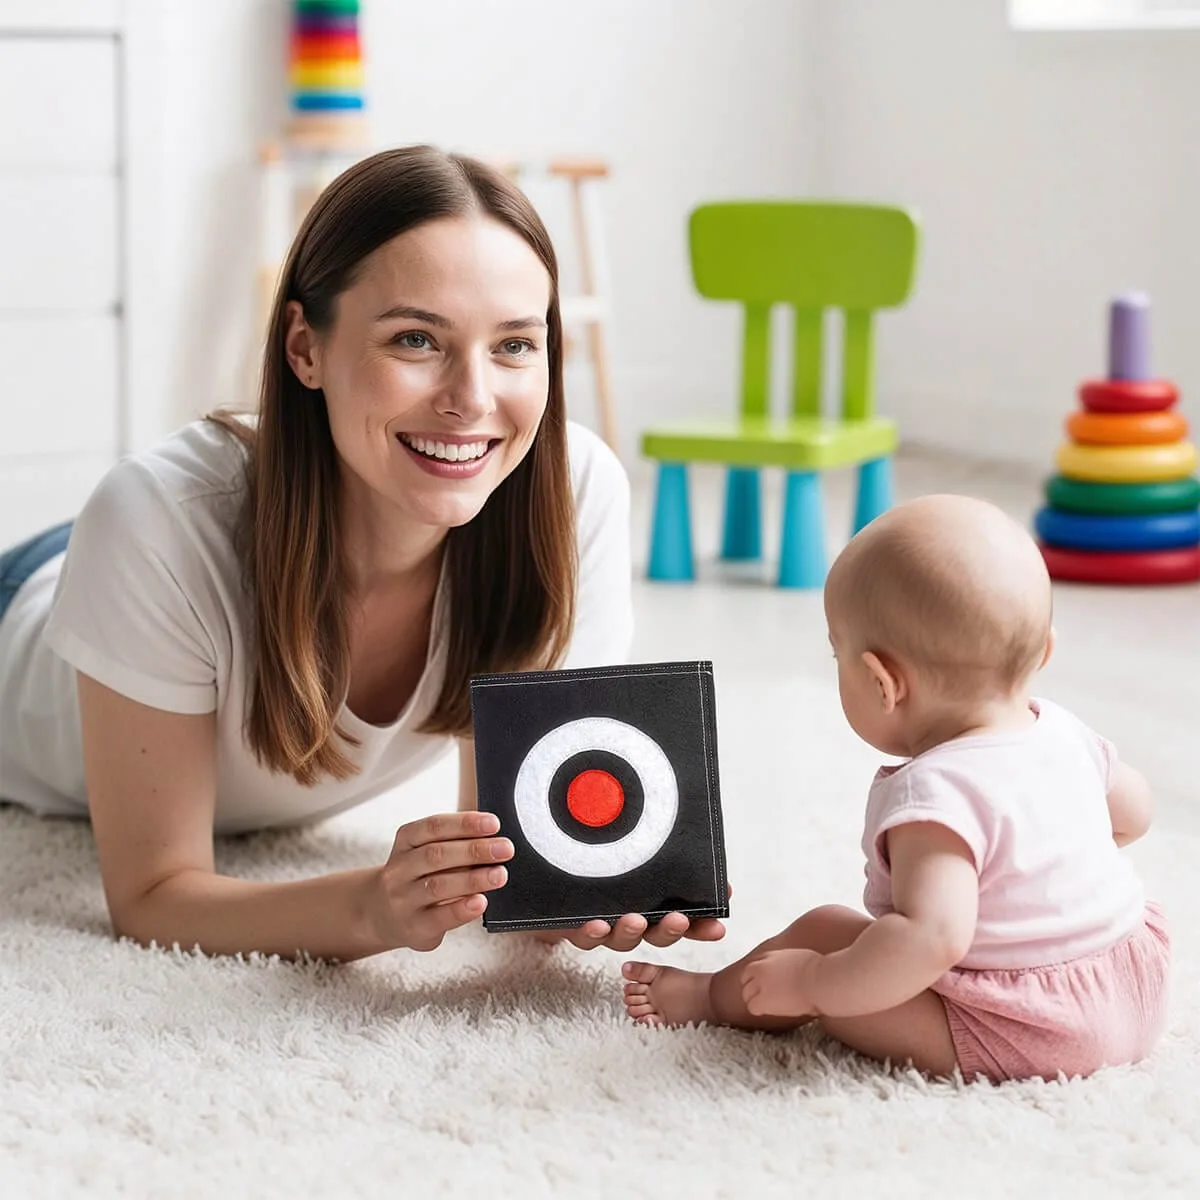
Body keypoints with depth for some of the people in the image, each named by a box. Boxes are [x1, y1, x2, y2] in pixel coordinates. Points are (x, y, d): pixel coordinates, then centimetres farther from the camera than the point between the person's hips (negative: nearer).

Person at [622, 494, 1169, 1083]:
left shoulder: (936, 793, -27)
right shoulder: (1063, 733, 0)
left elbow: (931, 937, -39)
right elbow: (1132, 811, 20)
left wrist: (812, 986, -28)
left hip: (1021, 1035, -9)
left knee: (821, 934, 0)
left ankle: (715, 997, 23)